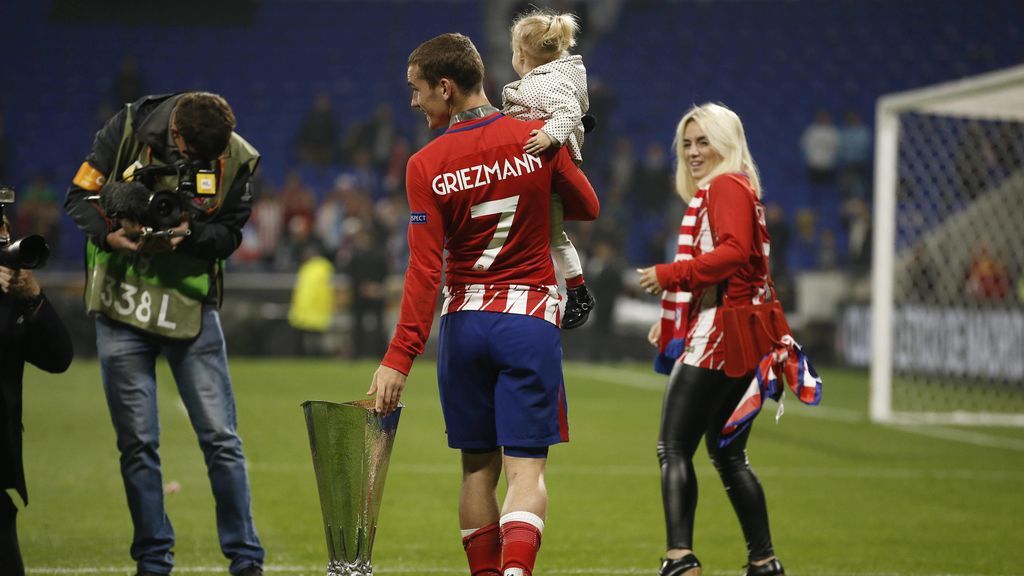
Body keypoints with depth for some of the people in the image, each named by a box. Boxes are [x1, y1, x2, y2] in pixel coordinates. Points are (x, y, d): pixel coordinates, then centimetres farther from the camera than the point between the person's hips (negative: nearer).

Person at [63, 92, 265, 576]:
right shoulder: (130, 128, -7)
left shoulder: (238, 159, -6)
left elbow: (228, 236, -2)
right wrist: (109, 235, -22)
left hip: (191, 306, 0)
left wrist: (189, 232, -23)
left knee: (220, 437, -4)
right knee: (137, 443, 3)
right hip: (121, 301, 0)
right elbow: (79, 197, -3)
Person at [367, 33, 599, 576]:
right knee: (526, 470, -5)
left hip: (463, 322, 1)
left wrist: (398, 359, -11)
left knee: (478, 468, 13)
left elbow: (424, 270, -12)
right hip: (530, 318, -1)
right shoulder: (538, 138, -3)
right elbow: (587, 207, 12)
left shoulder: (426, 166, -7)